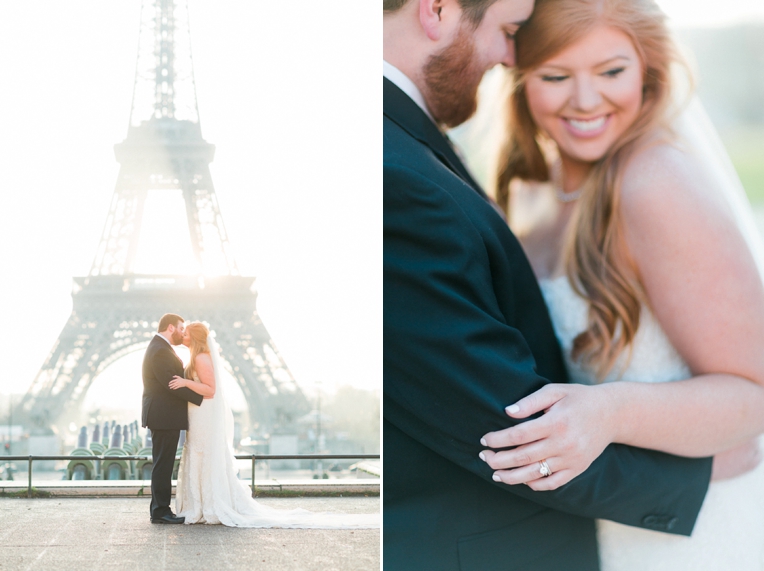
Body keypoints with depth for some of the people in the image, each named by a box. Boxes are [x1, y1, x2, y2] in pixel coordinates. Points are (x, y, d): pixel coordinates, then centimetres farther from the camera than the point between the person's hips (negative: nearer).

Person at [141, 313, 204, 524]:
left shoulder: (159, 347, 18)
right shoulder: (161, 351, -17)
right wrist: (200, 398, -18)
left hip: (163, 417, 11)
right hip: (165, 417, -11)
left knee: (163, 465, 12)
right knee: (163, 465, -7)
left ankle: (160, 510, 16)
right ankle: (160, 511, -4)